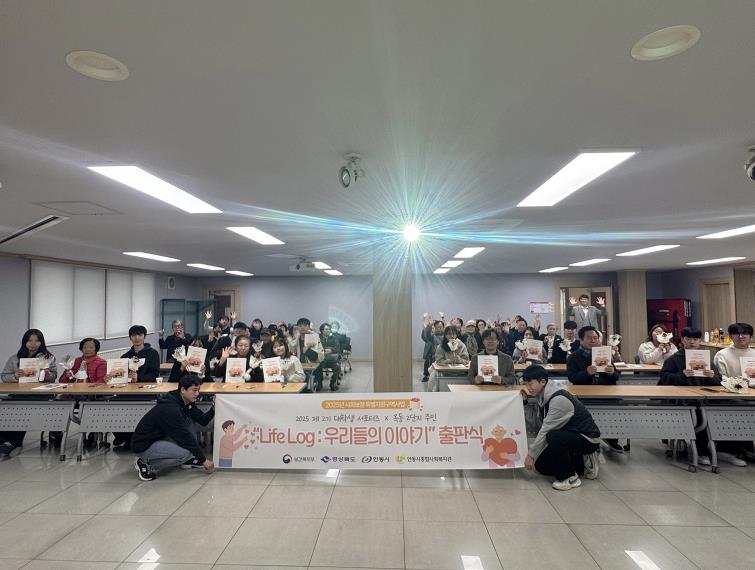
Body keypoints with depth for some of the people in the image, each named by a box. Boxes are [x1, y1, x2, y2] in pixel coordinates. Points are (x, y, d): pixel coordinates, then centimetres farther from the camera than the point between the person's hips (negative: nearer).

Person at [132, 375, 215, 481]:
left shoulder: (187, 403, -2)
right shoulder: (170, 409, -29)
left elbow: (202, 420, 1)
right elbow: (184, 437, -25)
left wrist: (213, 410, -19)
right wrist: (204, 460, -18)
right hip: (143, 445, -9)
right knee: (186, 453, -25)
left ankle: (186, 459, 7)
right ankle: (147, 464, -6)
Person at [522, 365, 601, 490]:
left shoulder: (558, 399, -29)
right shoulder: (543, 396, 0)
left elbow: (546, 430, -25)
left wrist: (531, 455, -18)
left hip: (587, 437, -10)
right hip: (569, 435, 10)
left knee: (554, 437, -38)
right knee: (541, 466, 8)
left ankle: (570, 477, -14)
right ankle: (583, 462, 18)